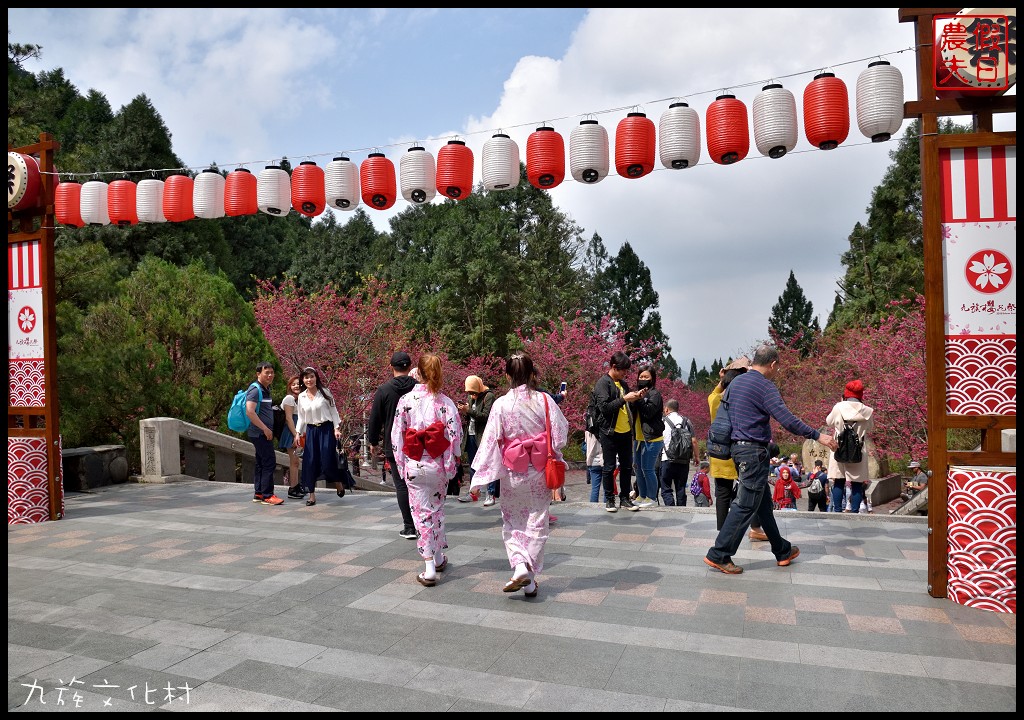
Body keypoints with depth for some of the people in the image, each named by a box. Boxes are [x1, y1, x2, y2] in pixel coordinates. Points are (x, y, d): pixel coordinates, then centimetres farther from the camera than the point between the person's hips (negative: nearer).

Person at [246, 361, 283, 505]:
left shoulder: (266, 390, 15)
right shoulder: (255, 389, -13)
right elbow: (250, 412, -23)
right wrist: (265, 429, -21)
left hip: (265, 433, 10)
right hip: (260, 433, -10)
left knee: (261, 463, 12)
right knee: (269, 462, -10)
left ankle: (258, 493, 18)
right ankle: (267, 495, -6)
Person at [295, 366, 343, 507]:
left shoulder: (325, 392, -1)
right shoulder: (301, 397, 8)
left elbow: (333, 411, 0)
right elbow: (301, 418, 14)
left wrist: (337, 428, -7)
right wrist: (298, 433, 5)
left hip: (326, 429, -3)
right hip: (310, 431, 3)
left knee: (327, 460, -8)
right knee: (310, 462, -1)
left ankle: (338, 484, 20)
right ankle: (311, 495, 7)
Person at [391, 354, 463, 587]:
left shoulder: (406, 400, -6)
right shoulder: (445, 402, -7)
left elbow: (396, 436, -3)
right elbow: (455, 436, -8)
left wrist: (401, 465, 6)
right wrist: (450, 466, 2)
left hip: (414, 465, -1)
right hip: (438, 465, 1)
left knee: (422, 513, 4)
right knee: (437, 509, 20)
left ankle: (429, 568, 1)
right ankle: (438, 557, 33)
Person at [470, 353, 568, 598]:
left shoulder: (501, 404, -11)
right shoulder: (544, 400, -9)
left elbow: (490, 441, -11)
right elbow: (560, 435, -5)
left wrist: (479, 478, -6)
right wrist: (553, 461, 13)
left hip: (512, 472, -1)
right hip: (540, 470, 1)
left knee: (512, 523, 17)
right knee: (537, 524, 13)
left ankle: (520, 566, -3)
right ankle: (530, 580, 18)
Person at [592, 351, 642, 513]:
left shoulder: (622, 383, 15)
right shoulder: (603, 383, -8)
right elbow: (604, 407, -18)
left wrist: (636, 397, 6)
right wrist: (624, 399, -20)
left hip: (625, 432, 7)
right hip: (609, 432, -7)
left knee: (627, 466, 9)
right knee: (609, 467, 2)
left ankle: (625, 498, 19)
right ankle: (609, 500, 12)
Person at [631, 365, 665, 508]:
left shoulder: (654, 393, -6)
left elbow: (649, 412, -17)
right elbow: (634, 413, 14)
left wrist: (639, 400, -22)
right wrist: (632, 400, -3)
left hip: (652, 439, -8)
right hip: (639, 438, 8)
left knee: (647, 469, -6)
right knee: (638, 468, 12)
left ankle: (652, 498, 6)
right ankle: (642, 496, 23)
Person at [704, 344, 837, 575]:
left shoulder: (736, 382, 12)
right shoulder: (765, 386, -14)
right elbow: (787, 420, -22)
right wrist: (817, 435, -14)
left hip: (739, 446, 10)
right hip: (754, 452, -10)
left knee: (763, 502, 17)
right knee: (746, 505, -5)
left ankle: (782, 551, 29)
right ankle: (719, 555, -3)